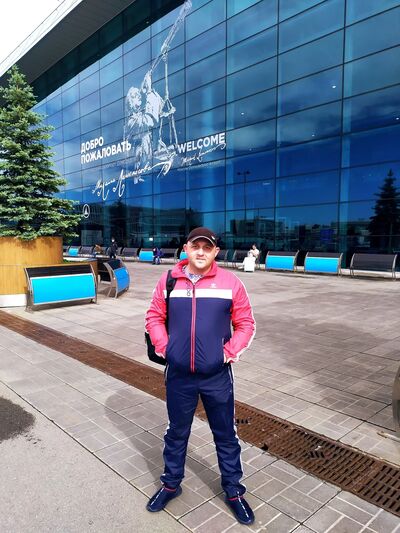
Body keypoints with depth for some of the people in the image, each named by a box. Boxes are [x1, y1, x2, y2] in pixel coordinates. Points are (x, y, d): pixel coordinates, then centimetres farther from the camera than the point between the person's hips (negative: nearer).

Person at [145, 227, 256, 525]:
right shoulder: (168, 281, -3)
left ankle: (233, 491, 39)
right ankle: (171, 485, 45)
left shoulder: (230, 283, -7)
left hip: (218, 378, -1)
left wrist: (230, 352, -9)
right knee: (176, 434, 21)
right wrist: (164, 348, -3)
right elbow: (154, 318, 7)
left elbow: (246, 324, 0)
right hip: (178, 377, 1)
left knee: (226, 436, 16)